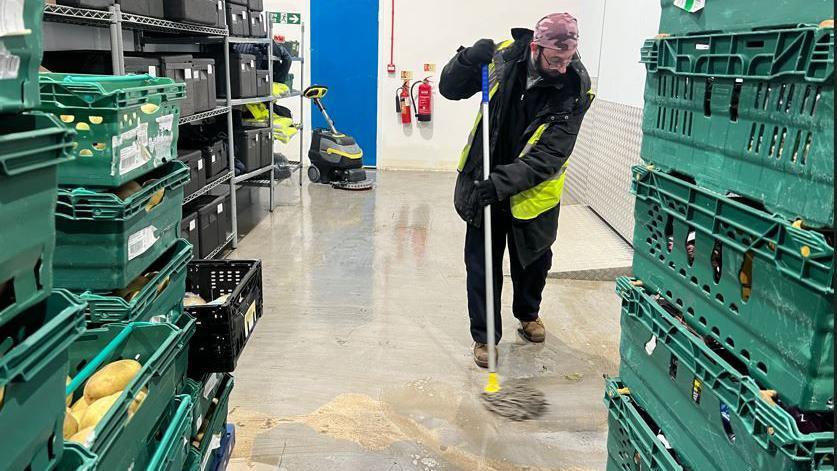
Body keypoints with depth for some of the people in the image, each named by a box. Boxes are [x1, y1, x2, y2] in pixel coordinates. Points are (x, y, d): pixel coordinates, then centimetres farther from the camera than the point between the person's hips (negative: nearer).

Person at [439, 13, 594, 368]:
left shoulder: (575, 88, -20)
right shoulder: (505, 56, -14)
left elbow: (550, 155, -24)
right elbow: (450, 89, -6)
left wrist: (504, 183, -33)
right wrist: (468, 60, -26)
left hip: (533, 189, 0)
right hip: (484, 180, 0)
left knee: (533, 259, 20)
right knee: (482, 263, 5)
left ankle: (528, 314, 48)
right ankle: (484, 335, 22)